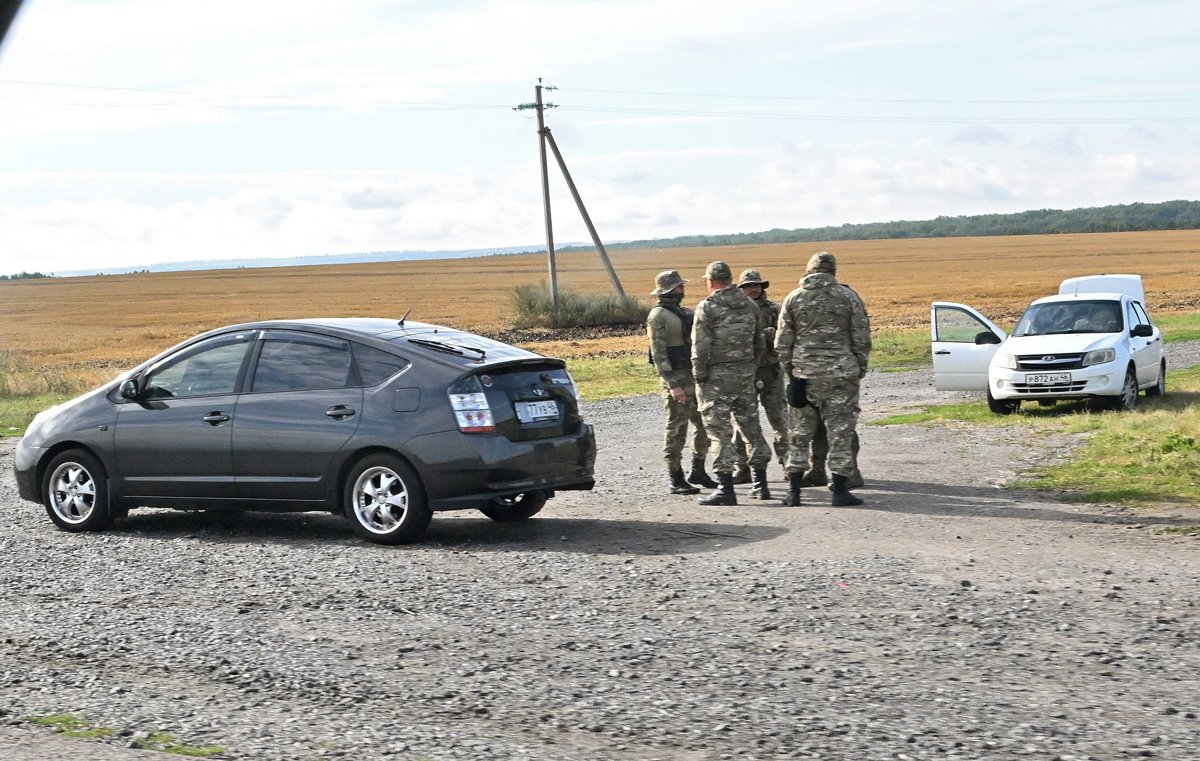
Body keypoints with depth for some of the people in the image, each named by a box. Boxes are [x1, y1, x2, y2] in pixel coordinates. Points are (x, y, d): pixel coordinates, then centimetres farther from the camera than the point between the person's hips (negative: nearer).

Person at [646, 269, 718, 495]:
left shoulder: (685, 312, 16)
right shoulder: (658, 316, -10)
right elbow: (658, 354, -16)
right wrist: (672, 385, -21)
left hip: (694, 376, 8)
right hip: (675, 377, -8)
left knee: (704, 424, 10)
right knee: (676, 429, -4)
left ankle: (697, 472, 22)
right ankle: (676, 480, 2)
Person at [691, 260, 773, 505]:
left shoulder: (707, 307, -10)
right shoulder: (750, 305, 9)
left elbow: (700, 346, -14)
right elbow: (760, 344, 14)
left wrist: (699, 376, -7)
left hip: (717, 375, -6)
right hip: (745, 374, 6)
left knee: (720, 430, -3)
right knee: (751, 425, 15)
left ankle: (726, 487, -8)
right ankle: (761, 483, 20)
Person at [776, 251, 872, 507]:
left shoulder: (794, 298, 4)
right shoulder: (848, 298, 0)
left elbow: (782, 343, 4)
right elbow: (862, 340, 0)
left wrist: (791, 370, 15)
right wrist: (859, 370, 11)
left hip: (804, 374, 2)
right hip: (841, 374, -2)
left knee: (800, 433, 10)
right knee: (841, 432, 2)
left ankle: (794, 490, 9)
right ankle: (840, 491, 1)